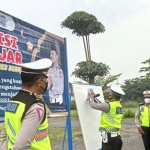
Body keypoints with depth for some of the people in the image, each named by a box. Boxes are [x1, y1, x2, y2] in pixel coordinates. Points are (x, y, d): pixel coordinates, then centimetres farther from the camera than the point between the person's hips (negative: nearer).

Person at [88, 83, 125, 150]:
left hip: (109, 137, -9)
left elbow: (93, 105, -9)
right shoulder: (119, 106, 8)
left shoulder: (109, 106, -18)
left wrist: (91, 98, 12)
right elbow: (102, 105, 19)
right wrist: (94, 98, 26)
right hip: (117, 137, 9)